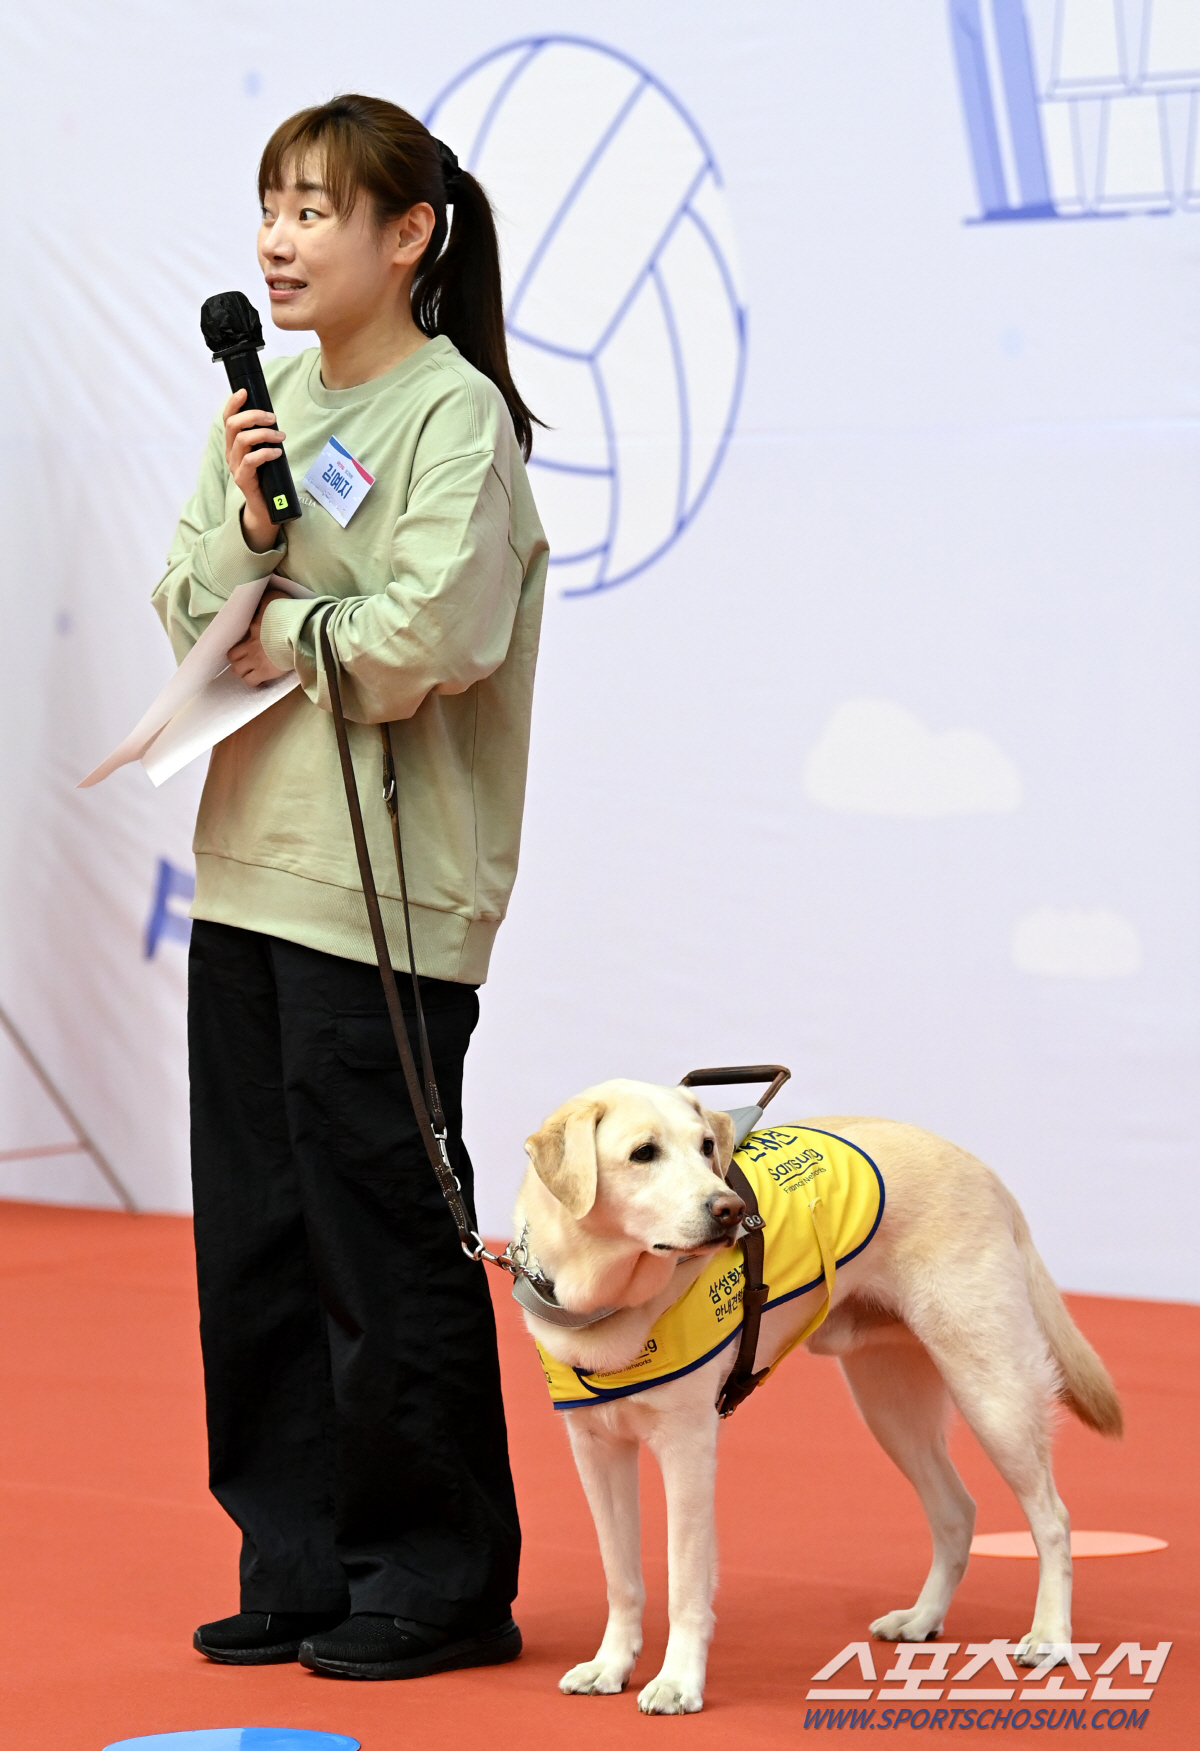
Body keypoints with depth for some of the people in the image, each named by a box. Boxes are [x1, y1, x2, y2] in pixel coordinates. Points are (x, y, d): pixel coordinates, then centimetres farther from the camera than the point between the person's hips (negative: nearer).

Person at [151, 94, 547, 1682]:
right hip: (251, 865, 7)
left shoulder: (454, 413, -9)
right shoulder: (273, 398, 12)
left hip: (390, 889, -7)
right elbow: (194, 615, 10)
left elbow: (433, 637, -19)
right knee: (255, 1237, 10)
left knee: (383, 1233, -2)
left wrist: (288, 637, -4)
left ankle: (444, 1585, 10)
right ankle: (302, 1566, 21)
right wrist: (244, 521, -8)